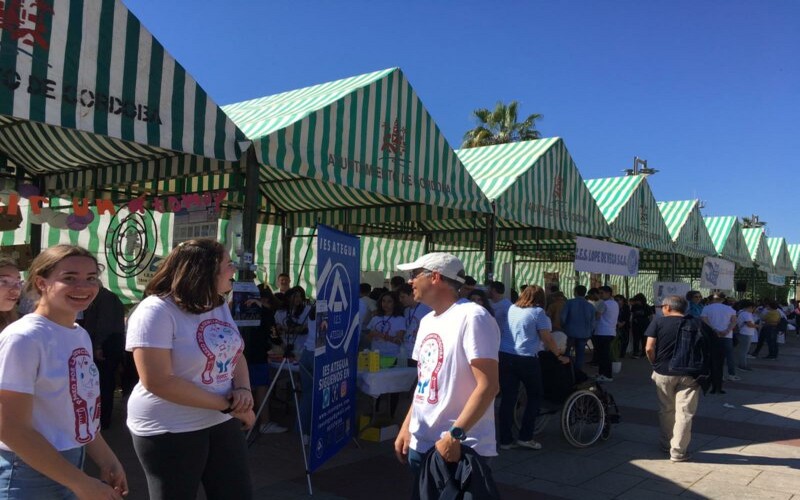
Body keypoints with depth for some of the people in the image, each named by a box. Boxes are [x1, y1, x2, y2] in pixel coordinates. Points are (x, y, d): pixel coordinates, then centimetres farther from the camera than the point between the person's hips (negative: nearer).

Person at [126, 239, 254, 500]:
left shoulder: (220, 306, 7)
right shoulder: (156, 311, -18)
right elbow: (158, 382, -24)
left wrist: (243, 389, -10)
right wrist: (227, 404, -21)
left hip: (222, 422, 7)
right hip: (170, 431, -7)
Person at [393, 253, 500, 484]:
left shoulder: (472, 317, -16)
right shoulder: (427, 321, 12)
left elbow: (489, 385, -21)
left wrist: (455, 434, -22)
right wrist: (406, 427, 11)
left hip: (460, 447, -8)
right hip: (420, 444, 8)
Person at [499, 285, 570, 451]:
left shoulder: (512, 309, 12)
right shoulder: (537, 312, -4)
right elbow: (547, 339, -4)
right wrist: (559, 355, 8)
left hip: (504, 356, 5)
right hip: (526, 359, -5)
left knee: (508, 398, 8)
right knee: (535, 397, 13)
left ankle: (505, 440, 11)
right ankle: (525, 437, 11)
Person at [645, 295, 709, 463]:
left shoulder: (658, 322, -4)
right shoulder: (696, 323, 2)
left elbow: (649, 348, -10)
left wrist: (656, 364, 6)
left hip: (664, 373, 0)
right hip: (689, 374, 0)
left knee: (666, 410, 16)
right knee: (684, 412, 4)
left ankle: (666, 445, 29)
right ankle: (678, 452, 6)